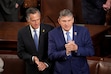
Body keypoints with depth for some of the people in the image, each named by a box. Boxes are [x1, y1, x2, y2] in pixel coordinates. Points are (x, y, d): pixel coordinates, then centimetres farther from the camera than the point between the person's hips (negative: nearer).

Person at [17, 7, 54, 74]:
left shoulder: (49, 29, -12)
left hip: (48, 67, -1)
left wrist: (46, 63, -17)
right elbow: (20, 52, -3)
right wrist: (33, 58, -19)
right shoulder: (22, 33, -7)